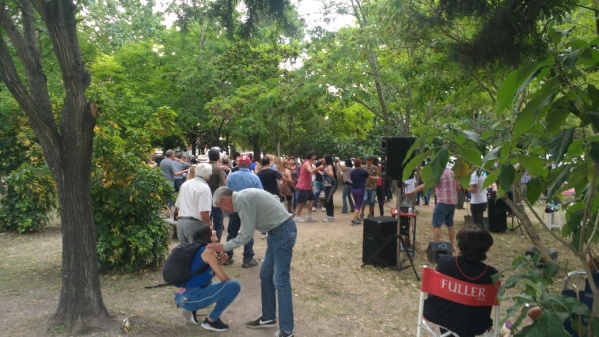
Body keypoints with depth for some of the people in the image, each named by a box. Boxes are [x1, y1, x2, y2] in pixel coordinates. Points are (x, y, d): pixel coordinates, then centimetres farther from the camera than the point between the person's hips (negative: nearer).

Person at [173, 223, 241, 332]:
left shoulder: (198, 250, 15)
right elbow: (224, 279, -11)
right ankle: (211, 320, -1)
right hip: (190, 298, -9)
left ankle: (191, 310, 16)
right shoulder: (207, 251, -11)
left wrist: (220, 260, 7)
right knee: (234, 285, -12)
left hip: (182, 297, 9)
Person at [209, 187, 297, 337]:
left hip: (283, 231, -10)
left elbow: (247, 235, -15)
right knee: (266, 276, 16)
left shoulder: (242, 199, -17)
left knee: (280, 281, -7)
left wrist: (224, 247, -5)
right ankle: (268, 317, 28)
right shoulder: (243, 197, 13)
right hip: (277, 230, 10)